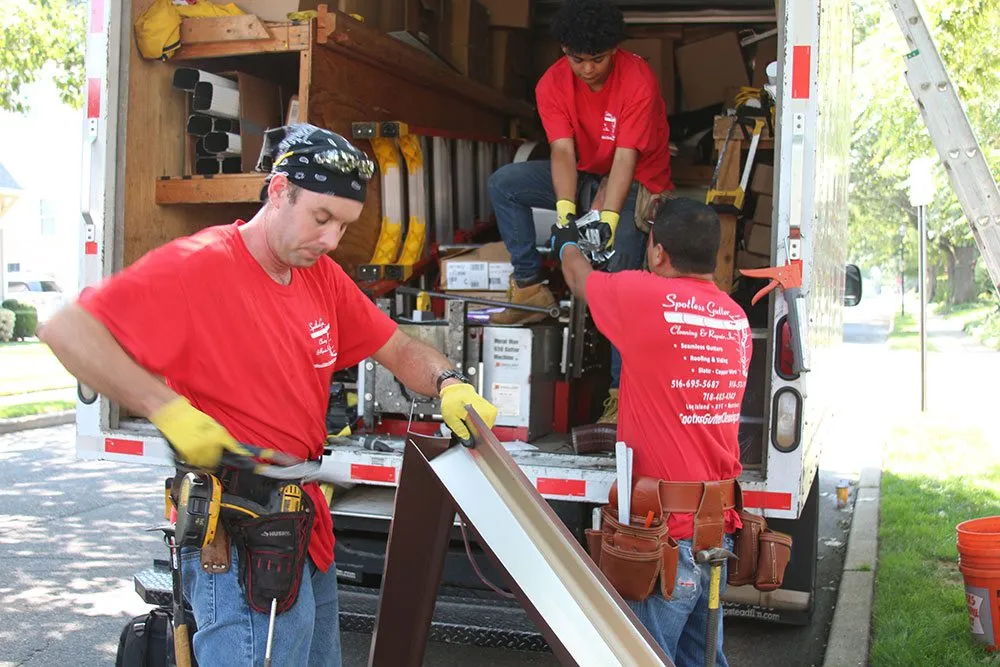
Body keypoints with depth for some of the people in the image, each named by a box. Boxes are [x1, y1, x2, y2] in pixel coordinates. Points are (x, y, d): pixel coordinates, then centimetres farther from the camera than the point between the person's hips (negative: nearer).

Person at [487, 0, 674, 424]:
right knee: (503, 183, -14)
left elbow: (625, 159, -27)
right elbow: (563, 151, -19)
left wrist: (609, 217, -39)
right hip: (583, 176, 5)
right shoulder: (553, 84, -10)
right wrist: (565, 208, -36)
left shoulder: (638, 80, -23)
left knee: (618, 280, -26)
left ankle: (623, 389, -21)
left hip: (637, 183, -5)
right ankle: (530, 289, -8)